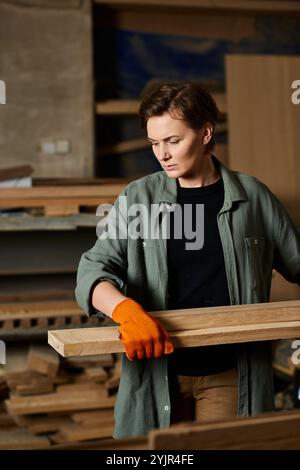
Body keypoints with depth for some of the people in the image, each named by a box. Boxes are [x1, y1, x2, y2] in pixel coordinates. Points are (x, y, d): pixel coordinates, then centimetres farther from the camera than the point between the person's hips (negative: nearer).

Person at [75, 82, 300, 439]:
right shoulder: (138, 198, -1)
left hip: (229, 373, 0)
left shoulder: (252, 196, 0)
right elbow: (93, 269, -11)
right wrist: (126, 310, -31)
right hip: (157, 371, 1)